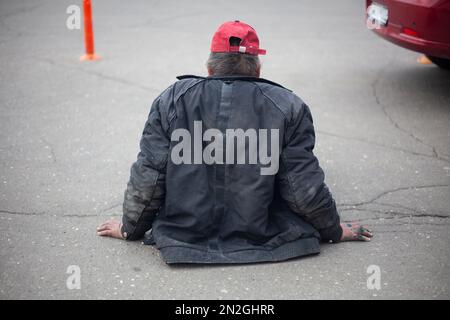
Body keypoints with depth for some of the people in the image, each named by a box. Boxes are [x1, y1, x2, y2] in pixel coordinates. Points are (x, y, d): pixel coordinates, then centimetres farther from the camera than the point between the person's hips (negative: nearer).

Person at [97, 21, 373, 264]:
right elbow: (305, 188, -8)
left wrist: (131, 228, 13)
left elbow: (147, 180, -5)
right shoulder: (288, 107, -10)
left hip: (185, 236, 2)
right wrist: (334, 231, 11)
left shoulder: (172, 100, -7)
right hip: (262, 239, -1)